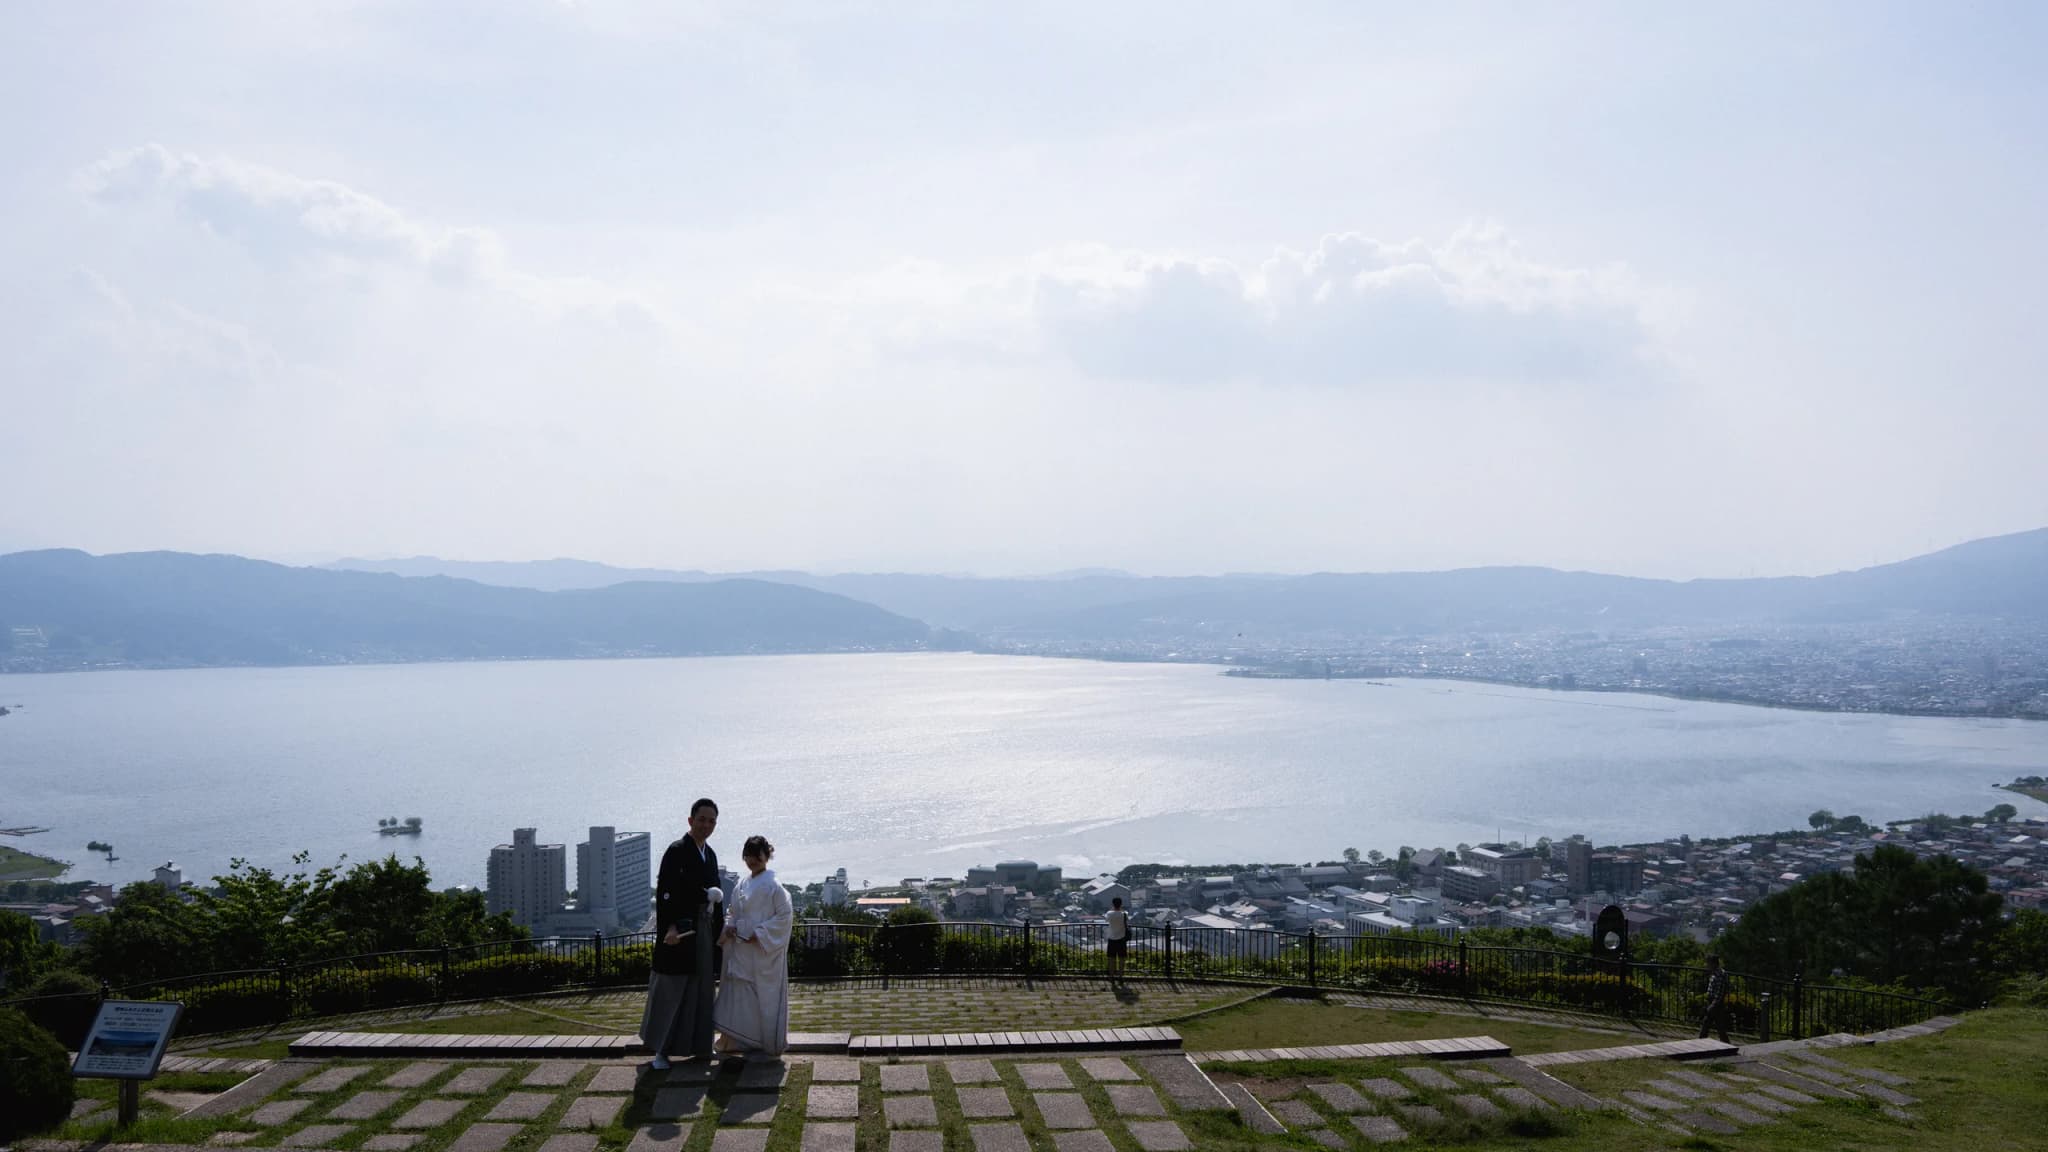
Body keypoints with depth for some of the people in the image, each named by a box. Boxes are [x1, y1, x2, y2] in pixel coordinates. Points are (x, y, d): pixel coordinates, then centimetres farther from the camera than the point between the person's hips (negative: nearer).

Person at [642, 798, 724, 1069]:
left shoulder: (710, 855, 13)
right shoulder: (676, 851, -10)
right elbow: (665, 893, -17)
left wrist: (720, 928, 14)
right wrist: (670, 928, -25)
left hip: (704, 933, 7)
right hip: (680, 932, -7)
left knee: (700, 992, 13)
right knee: (670, 991, 0)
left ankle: (699, 1046, 22)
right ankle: (661, 1049, 9)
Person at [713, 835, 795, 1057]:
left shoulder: (772, 885, -11)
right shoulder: (742, 885, 9)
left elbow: (785, 915, -12)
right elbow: (733, 911, 20)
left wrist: (759, 934, -16)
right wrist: (729, 926, -1)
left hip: (765, 953, -6)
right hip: (742, 952, 6)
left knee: (764, 998, 1)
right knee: (740, 996, 6)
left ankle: (766, 1044, 12)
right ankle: (741, 1040, 13)